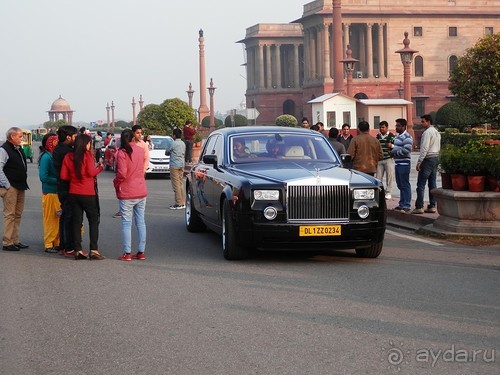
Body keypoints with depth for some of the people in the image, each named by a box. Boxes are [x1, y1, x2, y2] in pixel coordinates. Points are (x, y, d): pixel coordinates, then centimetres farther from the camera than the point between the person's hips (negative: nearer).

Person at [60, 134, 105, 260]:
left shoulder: (68, 156, 3)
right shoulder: (87, 155, -10)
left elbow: (63, 176, 3)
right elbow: (91, 172, -15)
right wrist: (100, 168, 3)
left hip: (74, 193, 5)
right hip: (88, 193, -5)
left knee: (76, 221, 10)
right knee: (94, 221, 5)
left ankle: (78, 250, 7)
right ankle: (93, 250, -1)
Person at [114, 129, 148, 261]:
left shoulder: (122, 153, -14)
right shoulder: (140, 150, 4)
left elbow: (122, 173, -21)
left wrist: (116, 183, -3)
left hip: (126, 193, -5)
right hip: (141, 191, 5)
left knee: (126, 223, 1)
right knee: (140, 222, 10)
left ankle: (127, 253, 1)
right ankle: (141, 252, 13)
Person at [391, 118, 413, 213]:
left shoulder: (406, 137, -13)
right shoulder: (398, 136, 18)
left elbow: (406, 150, -23)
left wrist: (395, 153, -13)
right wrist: (392, 151, 5)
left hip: (404, 164, -10)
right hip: (397, 163, 10)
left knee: (405, 185, -8)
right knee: (400, 185, 14)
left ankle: (407, 206, -6)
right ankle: (402, 204, 21)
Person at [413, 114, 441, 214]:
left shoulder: (427, 132, -13)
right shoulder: (436, 132, 17)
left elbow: (424, 148, -19)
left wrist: (419, 162, -18)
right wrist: (435, 158, 19)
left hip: (428, 159, -10)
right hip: (436, 158, 10)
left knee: (421, 184, -8)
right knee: (432, 183, 10)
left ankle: (419, 207, -11)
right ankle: (432, 206, 9)